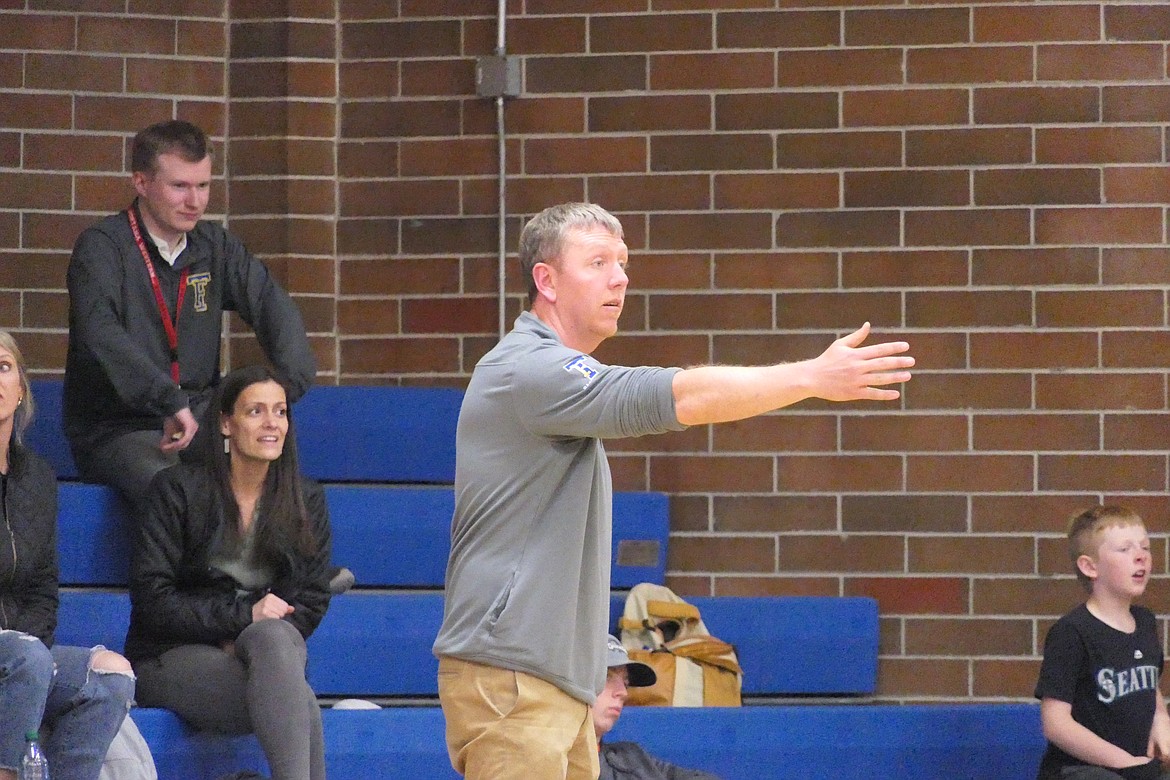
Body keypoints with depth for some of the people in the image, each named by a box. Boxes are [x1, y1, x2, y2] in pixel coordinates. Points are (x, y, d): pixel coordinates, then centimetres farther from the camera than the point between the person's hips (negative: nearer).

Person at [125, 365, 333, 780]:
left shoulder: (306, 500, 11)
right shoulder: (178, 489, 0)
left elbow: (312, 601, 7)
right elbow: (151, 599, -7)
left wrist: (258, 638, -12)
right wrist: (243, 614, -16)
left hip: (270, 650, 3)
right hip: (172, 657, -3)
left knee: (273, 637, -38)